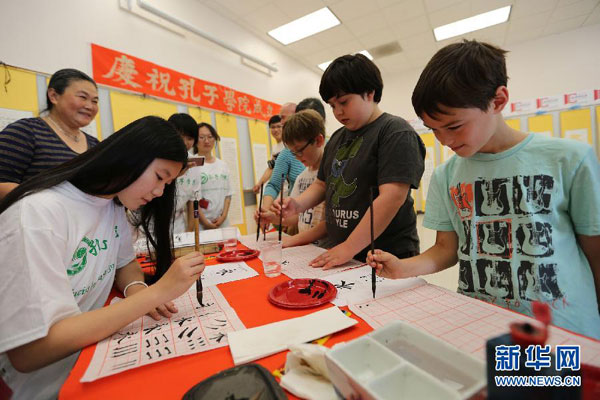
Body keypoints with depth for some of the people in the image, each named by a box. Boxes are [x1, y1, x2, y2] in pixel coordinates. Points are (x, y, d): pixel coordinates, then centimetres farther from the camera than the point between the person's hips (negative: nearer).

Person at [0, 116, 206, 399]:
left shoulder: (115, 206, -1)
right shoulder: (38, 213, -25)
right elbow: (29, 352, -28)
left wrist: (137, 289, -13)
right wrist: (156, 292, -31)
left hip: (92, 349, 6)